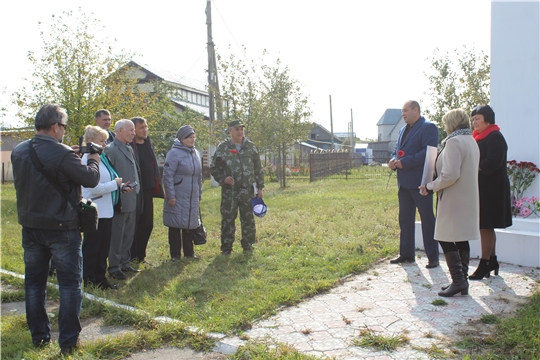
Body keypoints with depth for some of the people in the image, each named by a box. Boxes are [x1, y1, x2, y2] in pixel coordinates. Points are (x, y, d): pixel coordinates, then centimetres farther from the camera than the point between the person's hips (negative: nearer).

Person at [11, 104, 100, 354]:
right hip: (62, 228, -6)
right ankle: (68, 340, 8)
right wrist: (93, 159, 4)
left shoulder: (18, 152, 1)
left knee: (34, 282, 17)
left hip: (30, 227, 6)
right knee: (70, 284, 5)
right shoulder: (62, 153, -20)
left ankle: (38, 335, 27)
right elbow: (90, 179, -15)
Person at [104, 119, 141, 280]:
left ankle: (124, 262, 27)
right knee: (117, 235, 2)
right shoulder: (110, 149, -12)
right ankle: (114, 267, 12)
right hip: (120, 201, -8)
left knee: (129, 234, 15)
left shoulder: (129, 149, 15)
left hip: (132, 200, 8)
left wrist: (136, 187, 14)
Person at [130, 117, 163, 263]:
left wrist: (157, 186, 14)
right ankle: (132, 256, 15)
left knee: (147, 225, 13)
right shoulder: (129, 146, -11)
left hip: (148, 190, 7)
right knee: (133, 225, 3)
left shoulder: (148, 144, 12)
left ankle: (140, 255, 25)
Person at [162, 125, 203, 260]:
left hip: (192, 199, 6)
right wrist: (170, 196, -16)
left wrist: (199, 195, 17)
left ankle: (189, 252, 24)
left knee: (190, 225, 12)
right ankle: (175, 254, 13)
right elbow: (167, 176, -13)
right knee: (175, 226, 2)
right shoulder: (174, 153, -11)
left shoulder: (195, 153, 11)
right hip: (177, 198, -6)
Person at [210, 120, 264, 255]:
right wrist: (223, 179, -10)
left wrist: (260, 187, 5)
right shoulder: (222, 148, 1)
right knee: (228, 219, 2)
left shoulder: (251, 147, 5)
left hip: (247, 190, 1)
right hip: (229, 191, -1)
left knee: (248, 218, 7)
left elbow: (258, 169, 9)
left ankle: (248, 245, 22)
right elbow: (214, 168, 7)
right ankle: (226, 247, 12)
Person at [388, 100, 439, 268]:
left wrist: (405, 162, -21)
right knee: (405, 219, 12)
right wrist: (394, 160, -1)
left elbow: (428, 152, -18)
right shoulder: (403, 130, 19)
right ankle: (406, 254, 22)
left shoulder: (428, 127, -7)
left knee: (427, 219, -1)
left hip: (420, 182, -8)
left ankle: (433, 257, 7)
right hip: (404, 182, 8)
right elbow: (397, 150, 22)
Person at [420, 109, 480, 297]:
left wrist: (430, 186, -9)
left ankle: (458, 280, -5)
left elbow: (450, 175, -23)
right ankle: (463, 282, 18)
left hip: (453, 200, -9)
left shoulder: (454, 142, -16)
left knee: (446, 239, -3)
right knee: (462, 239, 12)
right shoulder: (471, 141, 14)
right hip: (468, 199, 9)